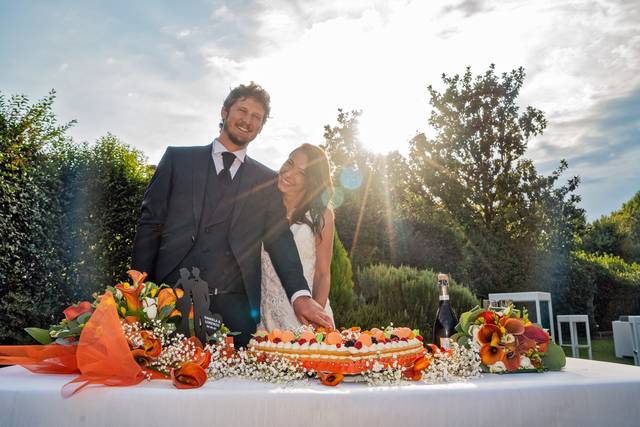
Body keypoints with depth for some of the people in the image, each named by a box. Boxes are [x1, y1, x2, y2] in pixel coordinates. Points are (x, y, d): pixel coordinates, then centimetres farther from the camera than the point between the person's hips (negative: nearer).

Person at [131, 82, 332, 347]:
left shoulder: (267, 181, 11)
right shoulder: (178, 159, 10)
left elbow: (280, 240, 3)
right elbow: (150, 223, 7)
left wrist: (300, 295, -12)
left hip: (234, 307, 1)